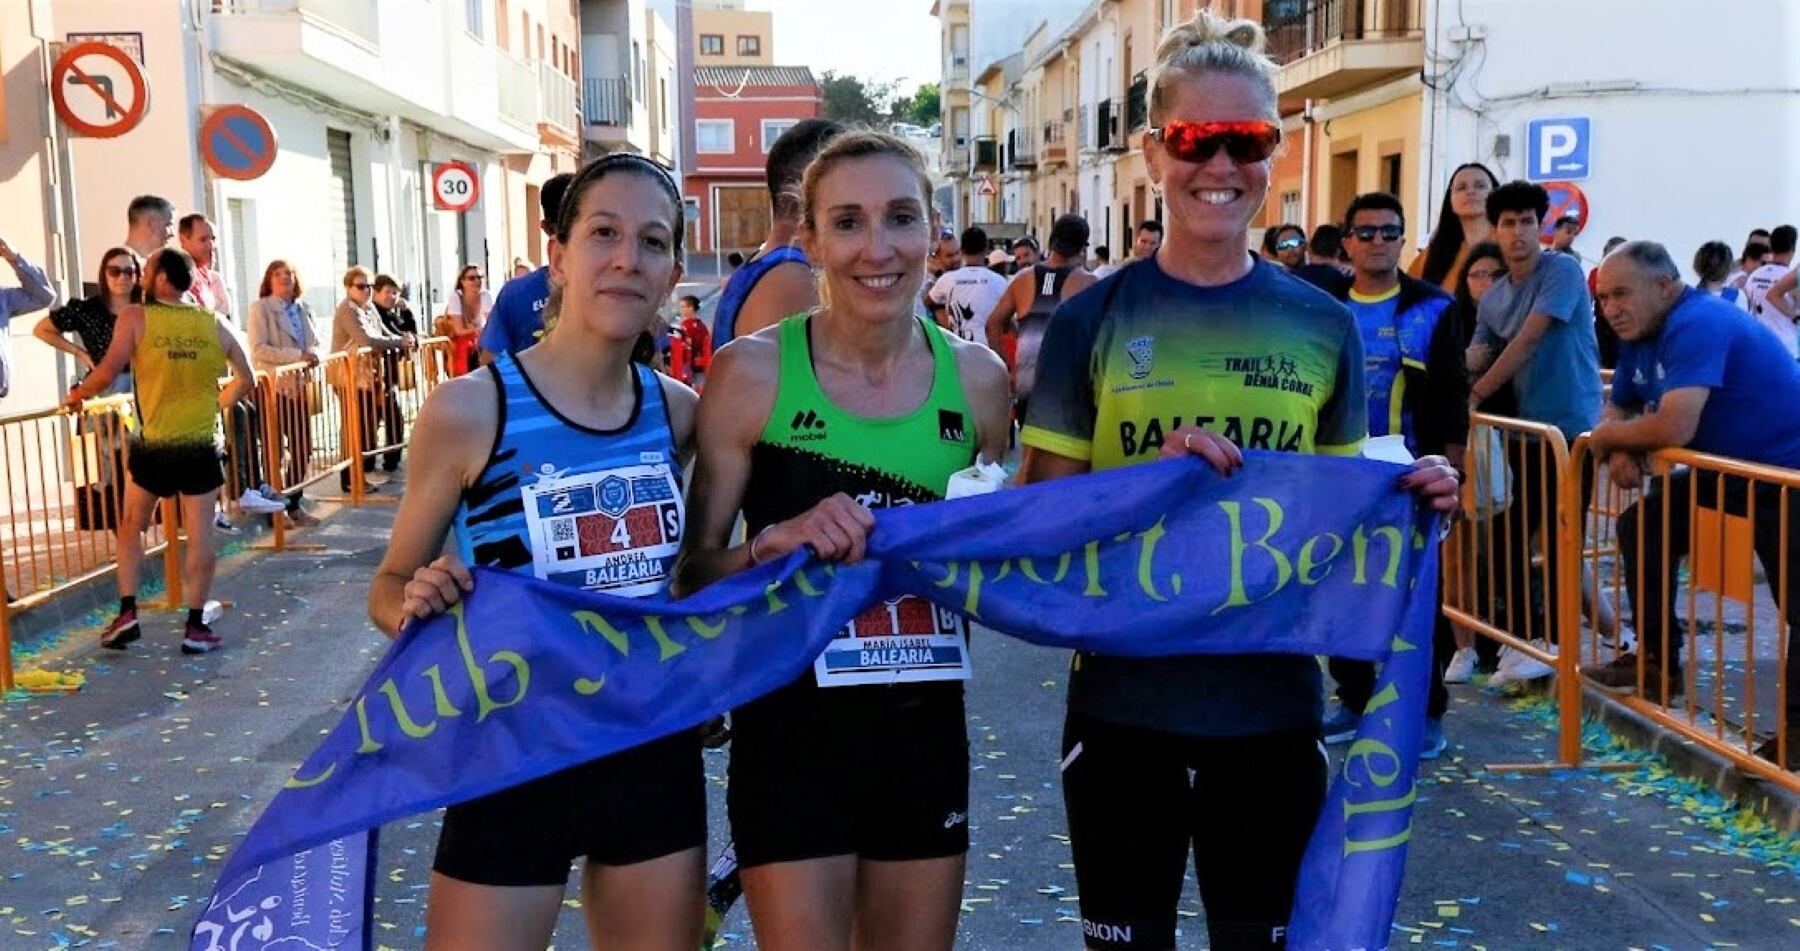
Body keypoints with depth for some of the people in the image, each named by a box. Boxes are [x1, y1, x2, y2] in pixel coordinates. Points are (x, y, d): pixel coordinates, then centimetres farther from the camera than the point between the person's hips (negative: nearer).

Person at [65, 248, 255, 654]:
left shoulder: (135, 317, -6)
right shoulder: (215, 324, 3)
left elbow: (107, 373, -13)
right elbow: (245, 378, 10)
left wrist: (77, 395, 5)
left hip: (152, 447, -1)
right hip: (201, 449, 1)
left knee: (131, 527, 19)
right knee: (200, 537, 5)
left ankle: (127, 611, 13)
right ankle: (196, 627, 7)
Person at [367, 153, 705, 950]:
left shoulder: (677, 412, -1)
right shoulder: (470, 409, -14)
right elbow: (390, 587, -4)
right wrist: (421, 604, -25)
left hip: (658, 756, 5)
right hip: (516, 765, -4)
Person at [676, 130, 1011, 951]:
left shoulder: (975, 377, 0)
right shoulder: (754, 372, -10)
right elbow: (691, 571, -7)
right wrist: (777, 541, -26)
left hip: (925, 730, 4)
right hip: (791, 732, -4)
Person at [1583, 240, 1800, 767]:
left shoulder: (1698, 325, -25)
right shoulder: (1641, 336, 6)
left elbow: (1672, 428, -35)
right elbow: (1618, 409, 15)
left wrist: (1606, 437, -15)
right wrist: (1622, 450, -9)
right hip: (1726, 470, 10)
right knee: (1642, 526, 13)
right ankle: (1657, 662, 22)